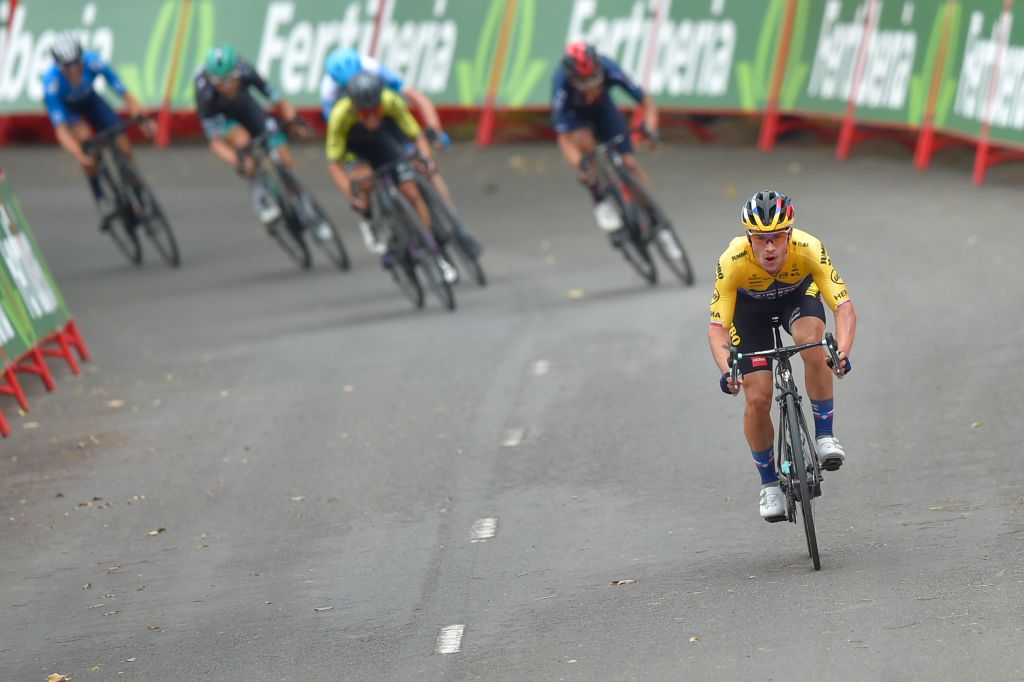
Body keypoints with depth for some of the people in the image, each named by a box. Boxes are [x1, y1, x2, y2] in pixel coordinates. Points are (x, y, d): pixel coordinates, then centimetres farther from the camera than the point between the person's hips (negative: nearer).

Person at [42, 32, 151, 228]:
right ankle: (100, 197, -17)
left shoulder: (93, 62, -34)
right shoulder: (51, 82, -38)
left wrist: (141, 117, -46)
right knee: (84, 136, -33)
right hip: (65, 107, -3)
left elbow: (125, 94, -29)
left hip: (89, 100, 3)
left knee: (123, 145, -11)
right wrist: (80, 156, -55)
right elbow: (61, 131, -40)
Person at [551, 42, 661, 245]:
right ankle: (600, 201, -16)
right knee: (584, 140, -34)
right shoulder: (562, 87, -39)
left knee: (629, 162, -10)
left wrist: (649, 128, -44)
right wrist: (581, 166, -52)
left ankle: (654, 219, 2)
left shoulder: (609, 70, -35)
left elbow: (647, 103, -26)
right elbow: (564, 139, -36)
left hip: (602, 108, 2)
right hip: (574, 113, -2)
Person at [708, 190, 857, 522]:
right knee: (757, 399, -9)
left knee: (813, 346, -33)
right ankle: (769, 484, 12)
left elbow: (844, 307, -38)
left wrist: (843, 352, -56)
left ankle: (824, 436, -16)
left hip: (797, 295, 0)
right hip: (750, 307, 0)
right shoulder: (733, 261, -37)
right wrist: (726, 370, -54)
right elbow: (717, 328, -36)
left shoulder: (809, 249, -37)